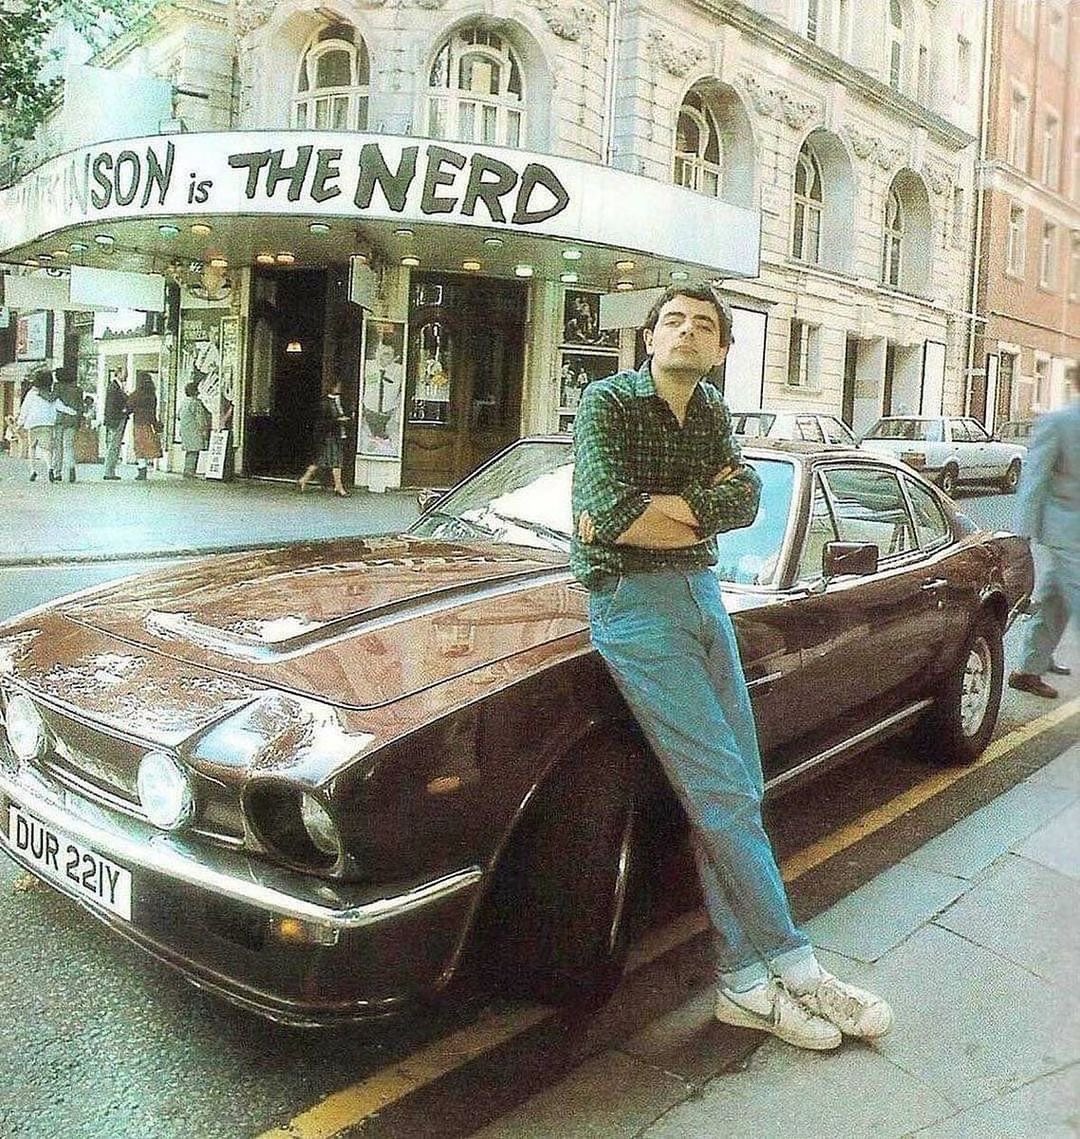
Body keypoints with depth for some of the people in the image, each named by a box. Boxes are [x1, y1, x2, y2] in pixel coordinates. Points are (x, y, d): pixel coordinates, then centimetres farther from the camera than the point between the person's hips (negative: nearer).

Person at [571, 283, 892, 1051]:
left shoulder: (712, 412, 13)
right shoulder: (608, 401, -5)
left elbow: (744, 500, -5)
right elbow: (611, 511, -21)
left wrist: (647, 511, -15)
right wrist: (700, 511, -9)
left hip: (703, 594, 7)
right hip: (633, 603, -7)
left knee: (738, 794, 5)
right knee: (722, 795, -7)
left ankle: (746, 982, 14)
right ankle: (792, 966, 6)